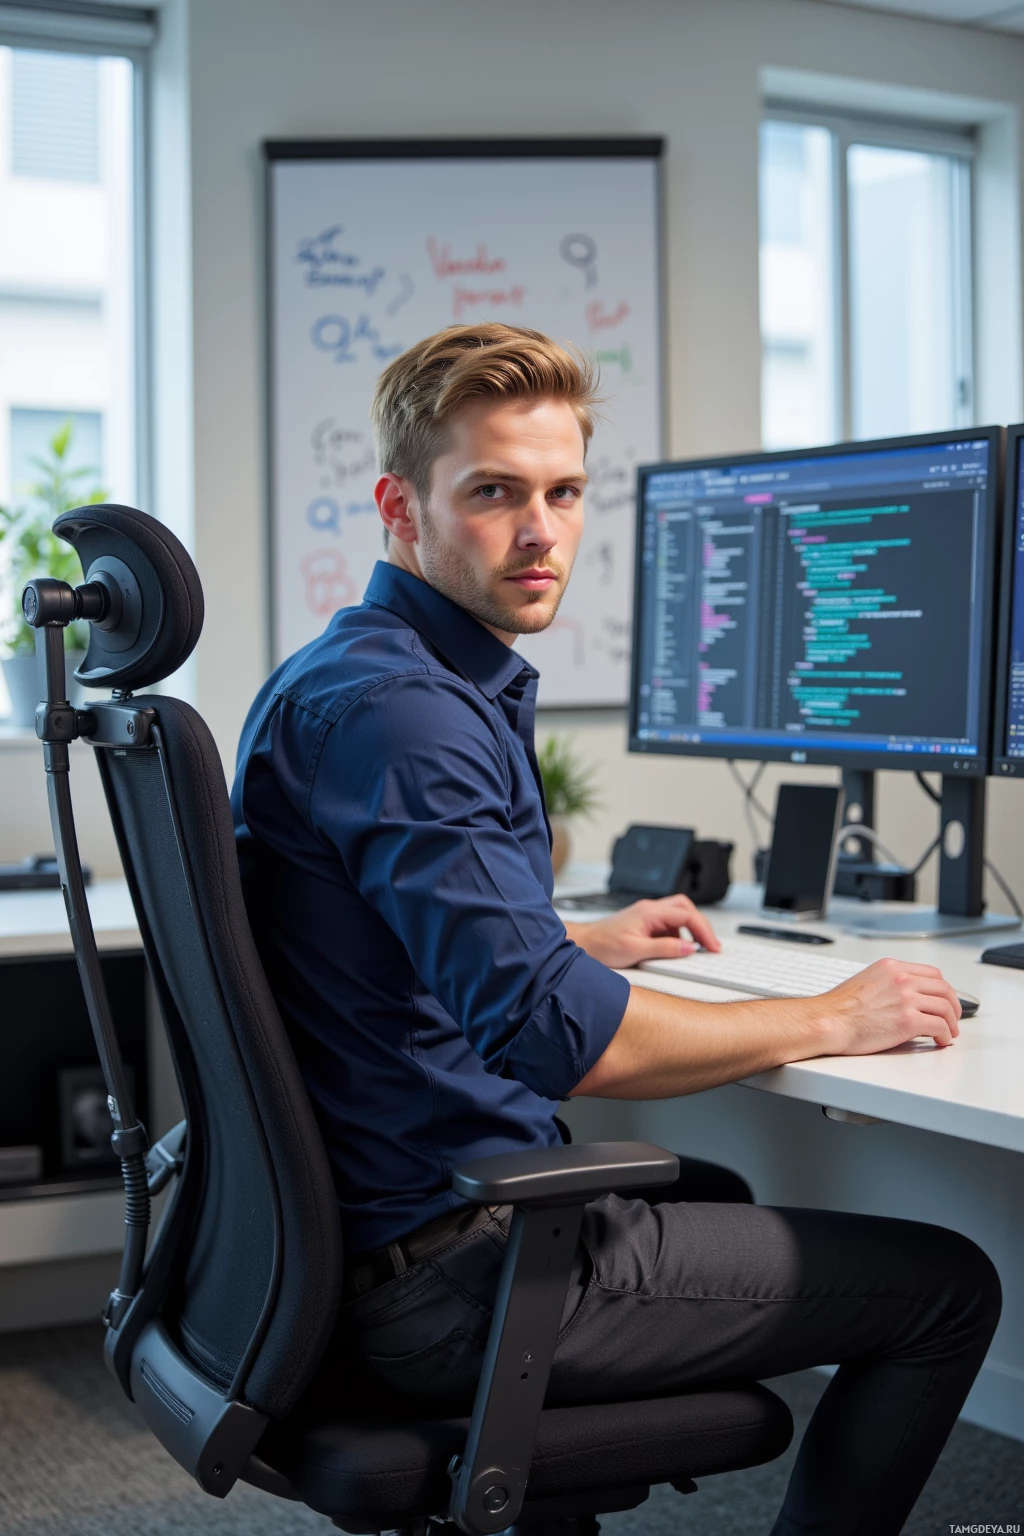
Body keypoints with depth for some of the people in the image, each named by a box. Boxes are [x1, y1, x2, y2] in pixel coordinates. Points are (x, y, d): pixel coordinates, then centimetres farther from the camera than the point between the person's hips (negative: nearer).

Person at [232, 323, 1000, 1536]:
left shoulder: (342, 680, 11)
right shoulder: (389, 707, -23)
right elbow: (550, 1032, -29)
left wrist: (589, 943, 27)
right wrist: (832, 1020, -17)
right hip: (446, 1276, -10)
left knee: (713, 1196, 37)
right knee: (947, 1286, -2)